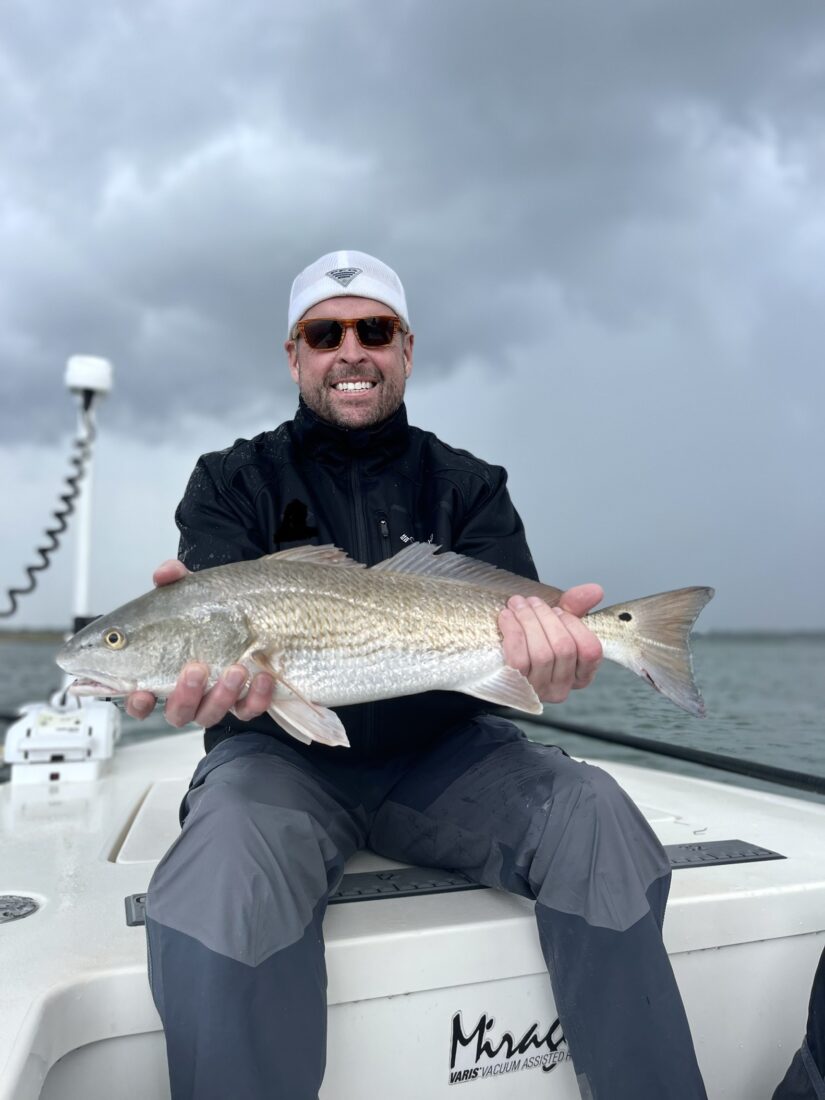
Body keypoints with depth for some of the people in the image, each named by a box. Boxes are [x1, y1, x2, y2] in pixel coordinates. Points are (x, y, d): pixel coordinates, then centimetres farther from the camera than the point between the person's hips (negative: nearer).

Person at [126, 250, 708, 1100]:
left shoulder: (469, 487, 8)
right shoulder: (234, 483, 5)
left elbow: (510, 613, -7)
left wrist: (537, 656, -32)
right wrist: (208, 672, -35)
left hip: (439, 753, 2)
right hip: (284, 752, -1)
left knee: (595, 817, -24)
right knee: (215, 903, -32)